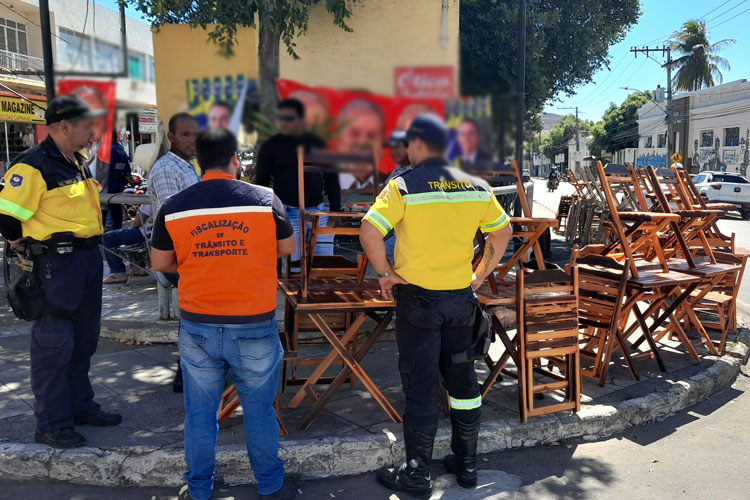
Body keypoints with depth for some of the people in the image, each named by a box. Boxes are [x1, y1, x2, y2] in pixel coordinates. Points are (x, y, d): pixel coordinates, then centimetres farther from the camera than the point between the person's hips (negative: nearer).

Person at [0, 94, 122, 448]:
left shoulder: (77, 163, 13)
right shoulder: (33, 166, -16)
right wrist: (29, 246, -3)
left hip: (87, 260, 9)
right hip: (56, 265, -9)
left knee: (84, 340, 17)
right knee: (54, 345, 0)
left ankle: (81, 406, 31)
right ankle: (51, 424, 12)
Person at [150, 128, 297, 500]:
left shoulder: (173, 207, -4)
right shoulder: (265, 199, -8)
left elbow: (160, 263, 7)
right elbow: (288, 248, 7)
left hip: (198, 328, 2)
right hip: (255, 328, -1)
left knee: (200, 413, 16)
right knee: (259, 411, 15)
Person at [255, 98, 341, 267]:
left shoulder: (317, 144, 9)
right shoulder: (270, 146, 1)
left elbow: (331, 179, 14)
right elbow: (261, 183, 3)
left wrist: (335, 210, 7)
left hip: (317, 210, 3)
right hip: (288, 213, -3)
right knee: (294, 263, -4)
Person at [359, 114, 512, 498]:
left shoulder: (404, 186, -12)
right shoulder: (475, 187, 4)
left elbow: (369, 232, -22)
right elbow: (503, 231, 12)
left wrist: (384, 273, -9)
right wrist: (480, 274, 15)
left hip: (417, 298, -4)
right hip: (461, 298, 5)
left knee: (420, 386, 4)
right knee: (462, 380, 15)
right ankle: (466, 465, 29)